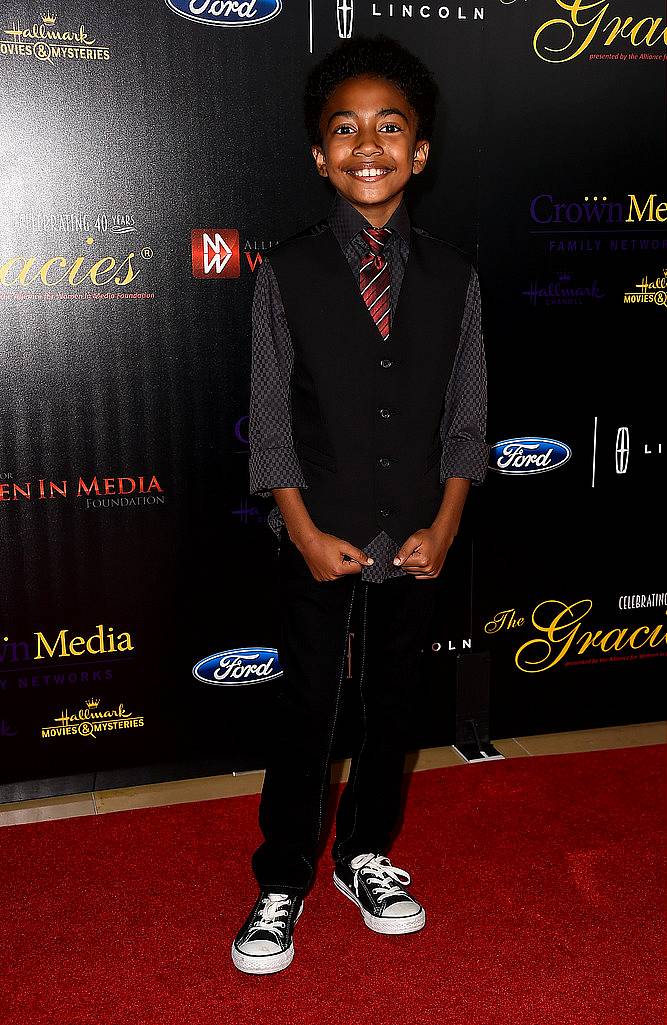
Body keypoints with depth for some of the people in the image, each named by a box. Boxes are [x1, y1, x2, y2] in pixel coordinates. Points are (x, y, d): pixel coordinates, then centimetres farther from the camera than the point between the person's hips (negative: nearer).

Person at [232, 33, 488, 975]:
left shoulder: (452, 275, 0)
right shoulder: (286, 273, -6)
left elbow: (465, 414, 2)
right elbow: (270, 421, -6)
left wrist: (442, 529, -6)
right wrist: (308, 534, -12)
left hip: (417, 538, 2)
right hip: (319, 538, -2)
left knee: (392, 701, 16)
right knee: (306, 710, 8)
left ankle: (367, 856, 37)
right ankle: (282, 885, 26)